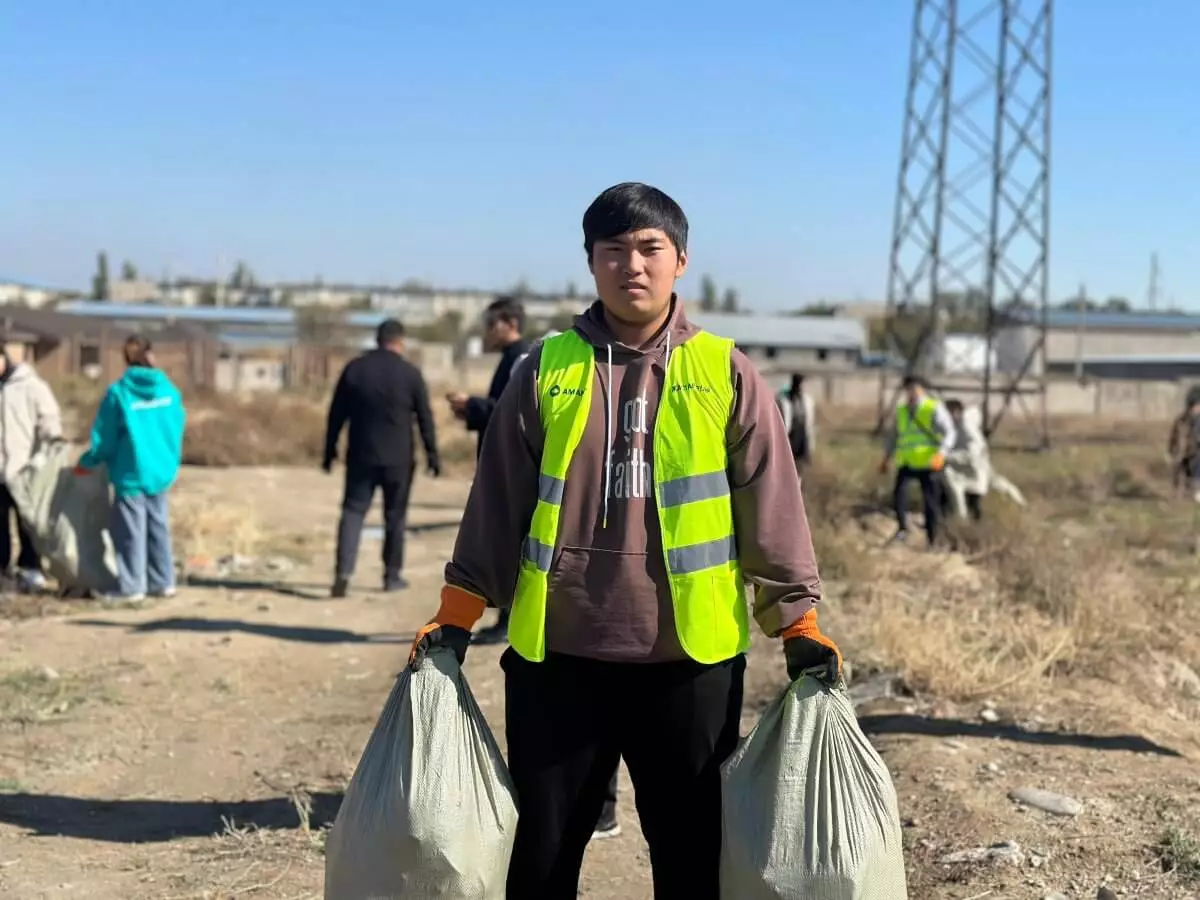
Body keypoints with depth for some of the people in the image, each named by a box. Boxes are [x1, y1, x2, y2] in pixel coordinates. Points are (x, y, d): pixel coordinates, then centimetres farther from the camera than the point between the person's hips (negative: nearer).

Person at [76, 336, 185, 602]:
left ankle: (132, 586, 5)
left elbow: (105, 438, -7)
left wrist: (86, 462, 10)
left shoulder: (118, 393, -12)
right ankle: (163, 583, 18)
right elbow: (177, 430, 9)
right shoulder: (169, 390, 0)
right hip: (161, 471, 5)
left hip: (131, 472, -5)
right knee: (158, 526, 13)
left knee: (131, 530, 2)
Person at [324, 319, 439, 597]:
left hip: (361, 455, 1)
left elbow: (337, 414, 5)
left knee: (353, 512, 2)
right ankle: (392, 575, 16)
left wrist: (330, 451, 13)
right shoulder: (410, 373, -3)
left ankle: (343, 573, -12)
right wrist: (432, 455, 7)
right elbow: (425, 418, -1)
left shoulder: (354, 368, 2)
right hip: (398, 458, -1)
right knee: (395, 516, 10)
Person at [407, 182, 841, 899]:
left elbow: (771, 508, 2)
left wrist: (799, 624, -2)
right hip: (557, 657, 1)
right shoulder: (546, 371, 4)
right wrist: (457, 619, 4)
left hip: (690, 658, -1)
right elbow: (498, 506, 7)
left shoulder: (727, 374, 1)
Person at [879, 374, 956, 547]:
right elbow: (894, 436, 23)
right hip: (907, 463, 4)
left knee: (931, 502, 0)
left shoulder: (935, 408, -4)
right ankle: (902, 529, -6)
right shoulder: (902, 411, 12)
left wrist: (941, 453, -27)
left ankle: (932, 541, 10)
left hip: (928, 464, -4)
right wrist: (887, 458, 16)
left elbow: (949, 432, -12)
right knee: (899, 492, -19)